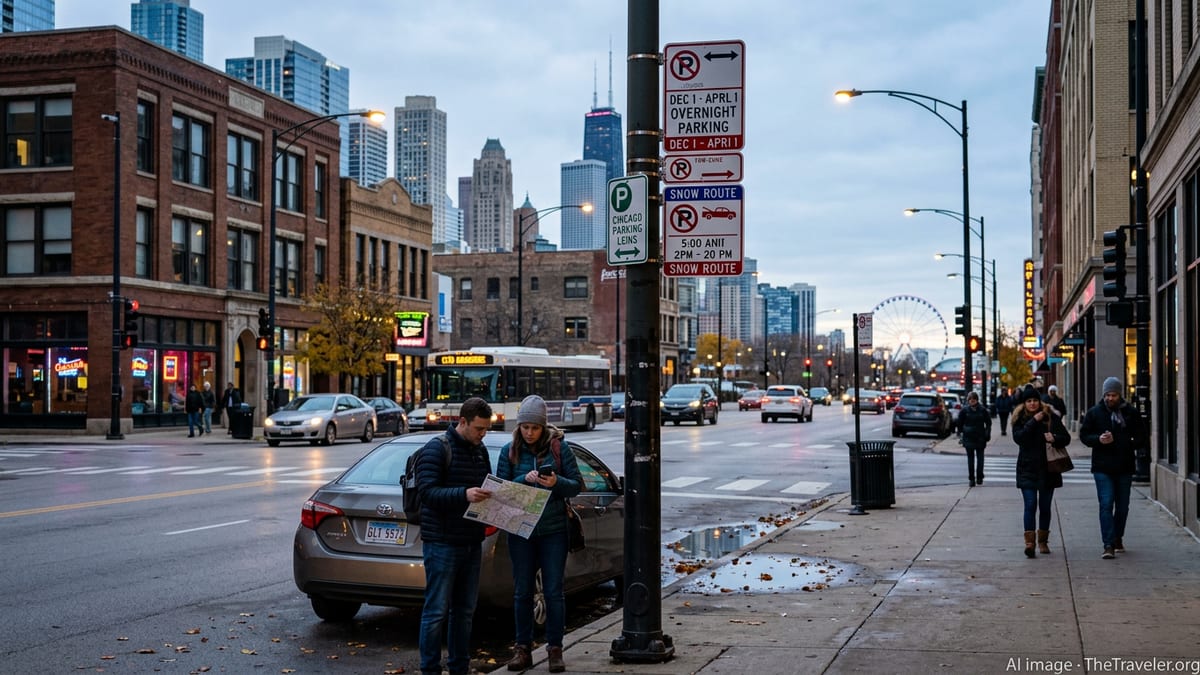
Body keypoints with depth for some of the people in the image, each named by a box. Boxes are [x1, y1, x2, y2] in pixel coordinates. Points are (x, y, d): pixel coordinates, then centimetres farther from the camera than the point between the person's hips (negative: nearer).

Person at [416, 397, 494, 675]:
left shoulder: (480, 451, 14)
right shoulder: (436, 449, -10)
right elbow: (427, 491, -19)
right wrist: (463, 494, -32)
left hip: (472, 543, 8)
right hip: (442, 544, -7)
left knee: (465, 610, 13)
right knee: (437, 610, -3)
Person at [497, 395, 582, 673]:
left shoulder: (559, 448, -2)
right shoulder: (509, 451, 2)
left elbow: (577, 484, -1)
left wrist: (557, 483, -22)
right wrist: (524, 479, -18)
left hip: (553, 530, -1)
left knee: (554, 591, 1)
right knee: (522, 591, 7)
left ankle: (555, 649, 10)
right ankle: (522, 648, 18)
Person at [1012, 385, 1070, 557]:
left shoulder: (1051, 418, 3)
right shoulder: (1019, 420, 2)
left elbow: (1066, 438, 2)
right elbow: (1018, 438, -15)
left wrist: (1055, 438, -18)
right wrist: (1034, 421, -19)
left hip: (1048, 469, 2)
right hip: (1027, 469, -2)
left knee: (1045, 507, 9)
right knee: (1030, 505, -11)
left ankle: (1043, 541, 21)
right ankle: (1029, 542, -15)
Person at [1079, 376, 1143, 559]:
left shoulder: (1131, 413, 4)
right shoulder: (1094, 412, 1)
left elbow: (1139, 436, 12)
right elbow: (1084, 435, 3)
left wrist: (1131, 444, -9)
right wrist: (1098, 439, -16)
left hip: (1125, 467, 2)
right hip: (1102, 467, -2)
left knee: (1122, 506, 12)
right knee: (1106, 505, -10)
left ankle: (1118, 538, 31)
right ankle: (1108, 545, -12)